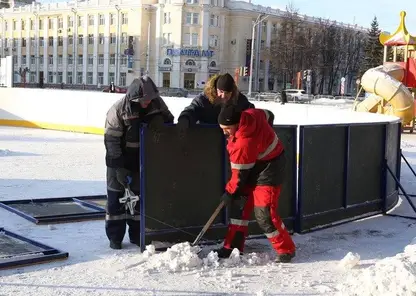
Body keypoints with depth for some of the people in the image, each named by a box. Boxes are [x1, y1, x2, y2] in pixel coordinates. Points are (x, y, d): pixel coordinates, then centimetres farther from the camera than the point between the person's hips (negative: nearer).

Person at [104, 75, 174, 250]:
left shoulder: (156, 102, -10)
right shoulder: (119, 109, -22)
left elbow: (169, 118, 5)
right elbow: (111, 139, -19)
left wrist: (160, 120, -21)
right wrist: (119, 166, -23)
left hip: (143, 159, 4)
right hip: (120, 160, -4)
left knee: (140, 196, 11)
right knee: (116, 197, 3)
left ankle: (136, 234, 24)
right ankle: (115, 237, 13)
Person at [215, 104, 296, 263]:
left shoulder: (244, 143, -32)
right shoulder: (251, 114, -10)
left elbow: (240, 172, -21)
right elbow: (267, 114, 12)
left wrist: (230, 192, -6)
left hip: (268, 170, -10)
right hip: (253, 166, 10)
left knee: (263, 213, -14)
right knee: (239, 206, 7)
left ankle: (286, 250, 2)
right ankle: (233, 247, 15)